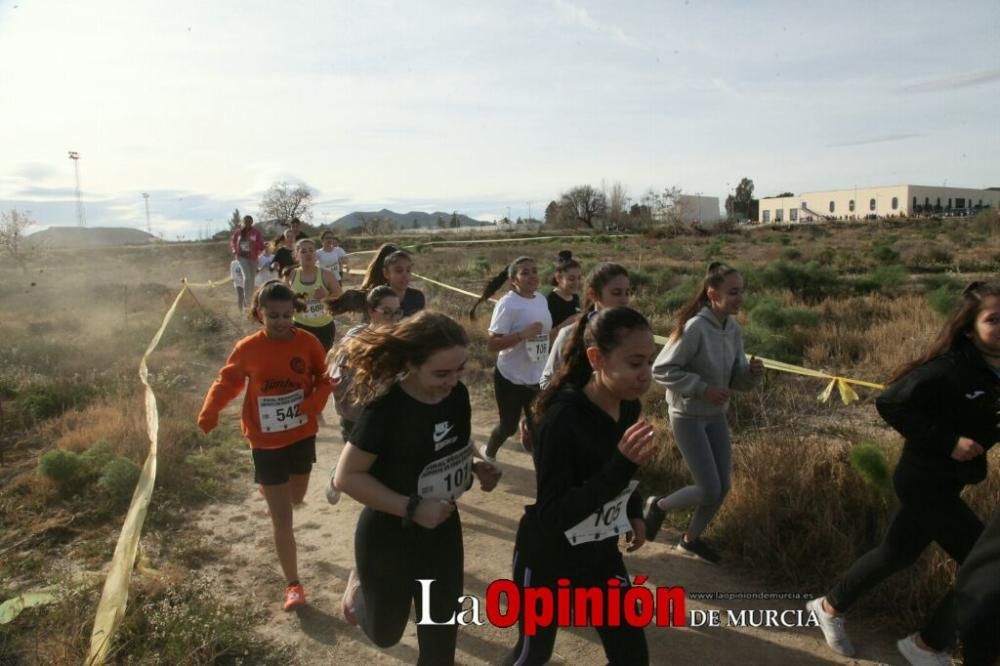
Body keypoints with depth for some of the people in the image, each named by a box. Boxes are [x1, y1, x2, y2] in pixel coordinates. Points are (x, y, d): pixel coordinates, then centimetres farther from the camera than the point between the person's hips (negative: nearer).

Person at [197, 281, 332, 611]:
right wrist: (210, 411, -18)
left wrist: (314, 402, -19)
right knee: (281, 517, 1)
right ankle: (293, 585, 14)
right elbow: (228, 380, -1)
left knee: (296, 498, 25)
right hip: (267, 443, -2)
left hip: (302, 435, 3)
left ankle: (268, 487, 62)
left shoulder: (307, 342, -10)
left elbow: (324, 377, 0)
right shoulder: (247, 348, -13)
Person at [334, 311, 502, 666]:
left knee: (441, 636, 17)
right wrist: (411, 508, -27)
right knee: (385, 632, 21)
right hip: (388, 537, -4)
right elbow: (346, 476, -22)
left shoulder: (458, 395, -10)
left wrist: (477, 468, -12)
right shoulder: (385, 408, -28)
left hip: (443, 531, 5)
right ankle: (361, 585, 51)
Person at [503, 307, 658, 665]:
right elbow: (552, 513, -31)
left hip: (600, 552, 6)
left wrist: (634, 513, 0)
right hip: (547, 557, -5)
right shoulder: (563, 418, -30)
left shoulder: (629, 407, -8)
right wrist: (622, 465, -38)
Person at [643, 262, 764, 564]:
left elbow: (736, 380, 8)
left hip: (716, 417, 7)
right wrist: (702, 388, -23)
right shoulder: (695, 327, -22)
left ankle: (691, 539, 33)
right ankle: (658, 506, 22)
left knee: (722, 488, 11)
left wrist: (752, 373, -14)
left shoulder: (734, 330, 0)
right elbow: (661, 370, -21)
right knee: (709, 491, -6)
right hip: (688, 416, -7)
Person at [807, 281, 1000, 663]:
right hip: (925, 481, -9)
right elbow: (890, 403, -25)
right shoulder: (950, 368, -22)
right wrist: (946, 441, -26)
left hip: (942, 482, 9)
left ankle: (830, 607, 38)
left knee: (898, 553, 21)